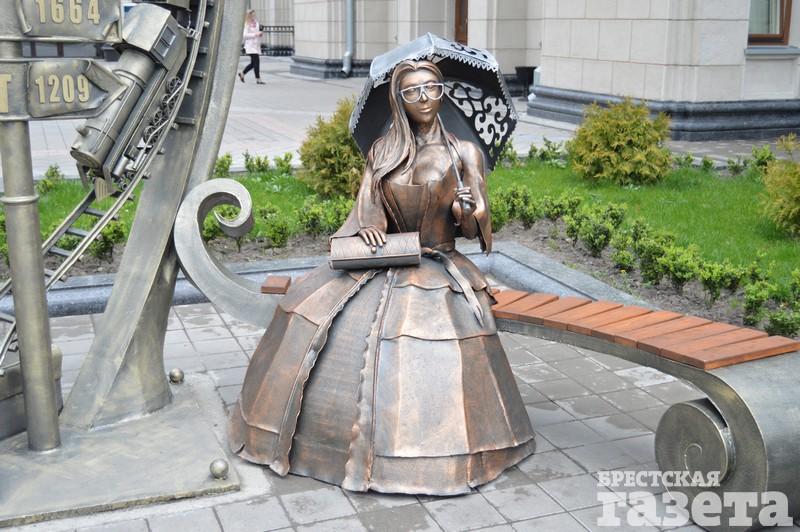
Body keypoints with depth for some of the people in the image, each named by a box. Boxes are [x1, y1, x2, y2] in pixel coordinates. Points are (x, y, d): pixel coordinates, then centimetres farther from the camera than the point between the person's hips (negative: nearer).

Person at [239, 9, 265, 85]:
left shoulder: (256, 23, 14)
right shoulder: (246, 24, -8)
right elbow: (244, 35, -15)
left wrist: (260, 34, 3)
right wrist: (255, 34, -20)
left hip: (256, 45, 8)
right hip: (250, 45, -8)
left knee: (253, 63, 10)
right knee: (256, 61, -12)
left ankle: (242, 73, 28)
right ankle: (258, 79, -8)